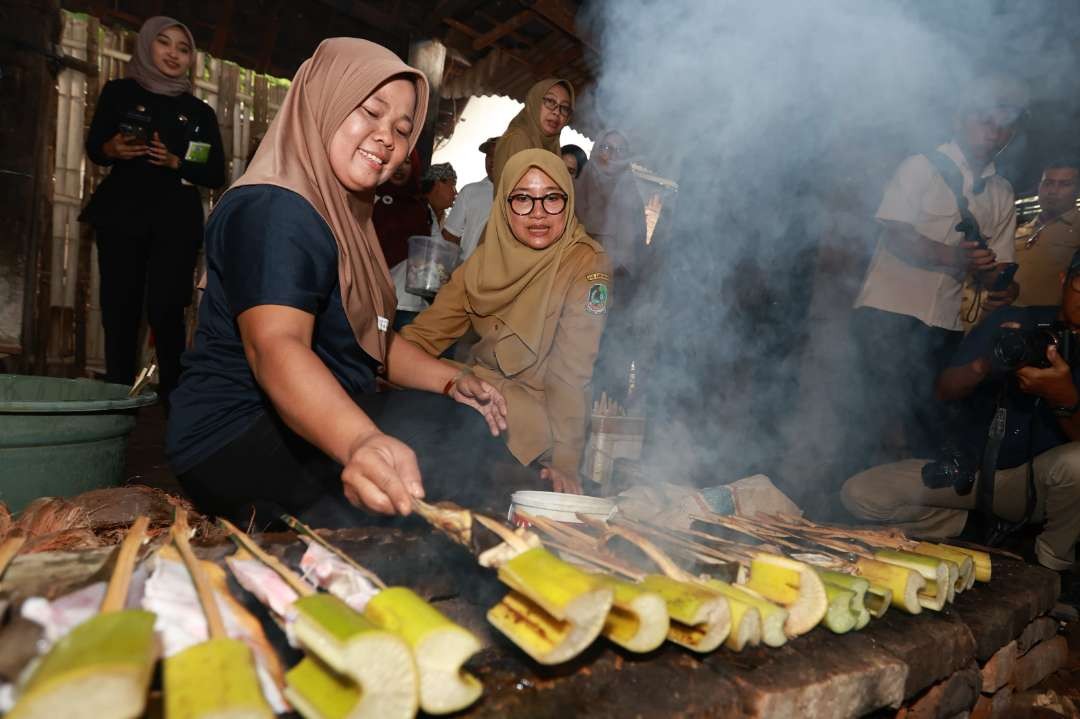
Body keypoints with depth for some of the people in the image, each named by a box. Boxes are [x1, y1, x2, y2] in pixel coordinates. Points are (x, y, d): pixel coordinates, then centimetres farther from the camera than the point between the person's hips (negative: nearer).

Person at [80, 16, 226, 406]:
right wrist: (112, 149, -14)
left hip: (177, 220, 0)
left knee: (166, 310, -11)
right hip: (121, 214, 1)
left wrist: (175, 162, -11)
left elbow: (216, 175, 7)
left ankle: (174, 399, -8)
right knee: (119, 308, -4)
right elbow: (93, 147, 9)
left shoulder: (200, 112, 14)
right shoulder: (119, 92, 13)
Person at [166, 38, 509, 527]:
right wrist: (360, 443, -53)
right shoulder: (273, 212, -17)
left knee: (477, 421, 4)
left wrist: (450, 380, 2)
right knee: (464, 435, -25)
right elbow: (275, 347, -35)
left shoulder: (345, 216, 14)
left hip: (314, 423, 10)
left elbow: (369, 337, 18)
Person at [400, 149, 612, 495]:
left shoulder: (587, 264, -12)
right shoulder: (486, 260, 4)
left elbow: (574, 370, -17)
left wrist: (565, 461, -21)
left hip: (537, 410, -5)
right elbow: (426, 333, 2)